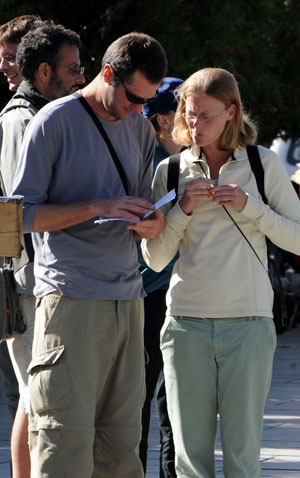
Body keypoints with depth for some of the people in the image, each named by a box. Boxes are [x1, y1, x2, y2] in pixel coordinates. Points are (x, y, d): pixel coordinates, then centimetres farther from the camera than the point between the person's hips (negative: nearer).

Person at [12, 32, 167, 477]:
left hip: (127, 298, 6)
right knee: (67, 436, -13)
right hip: (71, 298, -6)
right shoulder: (54, 122, -3)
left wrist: (152, 224, 1)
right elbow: (24, 213, -5)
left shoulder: (141, 129, 17)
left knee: (121, 438, 3)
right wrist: (99, 208, -14)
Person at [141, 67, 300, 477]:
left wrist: (251, 207, -9)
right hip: (187, 322, 1)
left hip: (248, 321, -1)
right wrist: (183, 209, -7)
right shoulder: (171, 170, 9)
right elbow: (154, 259, 8)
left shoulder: (264, 164, 5)